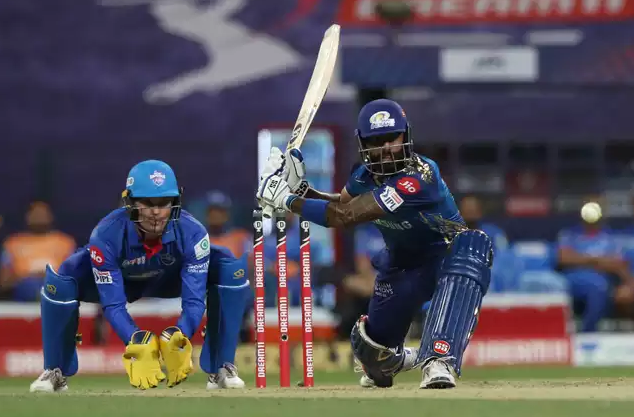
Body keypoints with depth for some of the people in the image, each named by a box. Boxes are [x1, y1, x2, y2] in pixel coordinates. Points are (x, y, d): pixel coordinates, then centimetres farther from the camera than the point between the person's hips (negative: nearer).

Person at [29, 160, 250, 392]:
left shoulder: (191, 233, -34)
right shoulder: (106, 235, -38)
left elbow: (194, 300, -32)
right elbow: (112, 304, -34)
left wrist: (178, 339, -52)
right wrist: (137, 344, -50)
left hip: (170, 279, 2)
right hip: (117, 281, -2)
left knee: (232, 270, -23)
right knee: (59, 281, -31)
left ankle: (221, 369, -11)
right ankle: (55, 372, -7)